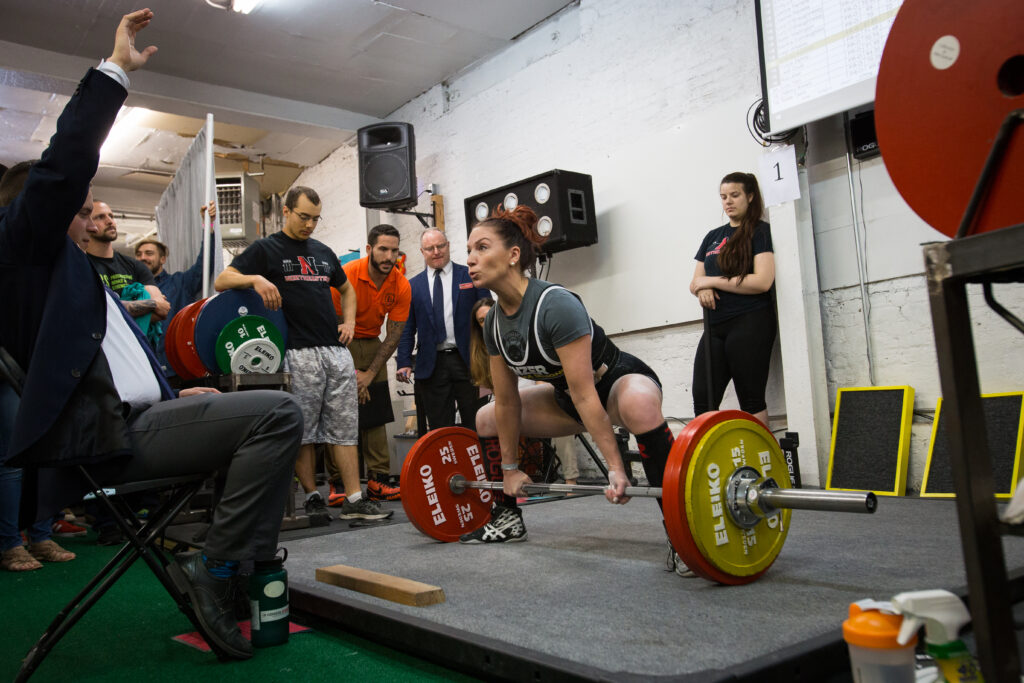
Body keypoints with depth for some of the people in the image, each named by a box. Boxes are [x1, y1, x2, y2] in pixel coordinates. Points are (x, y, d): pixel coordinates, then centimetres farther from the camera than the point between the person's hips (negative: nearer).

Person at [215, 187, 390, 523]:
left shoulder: (323, 251, 18)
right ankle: (312, 497, 13)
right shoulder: (266, 249, 4)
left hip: (336, 349, 5)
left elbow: (346, 289, 31)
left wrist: (349, 322, 14)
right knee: (303, 431, 1)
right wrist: (256, 279, -22)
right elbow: (222, 281, -3)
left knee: (345, 427, 3)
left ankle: (353, 499, 6)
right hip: (299, 353, -5)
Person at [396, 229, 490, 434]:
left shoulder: (471, 276, 5)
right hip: (431, 365, 2)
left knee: (476, 425, 3)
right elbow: (407, 328, 11)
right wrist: (404, 362, -1)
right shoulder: (413, 285, 10)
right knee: (439, 428, 6)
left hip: (467, 361, -1)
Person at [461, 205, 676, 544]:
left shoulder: (557, 306, -32)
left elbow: (584, 395, -34)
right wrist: (509, 467, 5)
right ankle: (507, 518, 22)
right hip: (567, 396, 8)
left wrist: (616, 468, -33)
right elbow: (507, 402, -1)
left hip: (620, 380, -8)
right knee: (486, 420, 10)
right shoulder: (494, 322, -8)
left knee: (638, 406, -43)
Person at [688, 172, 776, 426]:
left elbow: (762, 281, -13)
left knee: (751, 399, -2)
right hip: (715, 326, 6)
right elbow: (695, 282, 17)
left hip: (750, 323, -6)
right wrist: (702, 289, -7)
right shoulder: (713, 236, 18)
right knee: (703, 398, 0)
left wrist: (712, 281, -10)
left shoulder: (760, 232, 0)